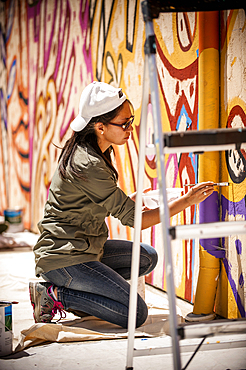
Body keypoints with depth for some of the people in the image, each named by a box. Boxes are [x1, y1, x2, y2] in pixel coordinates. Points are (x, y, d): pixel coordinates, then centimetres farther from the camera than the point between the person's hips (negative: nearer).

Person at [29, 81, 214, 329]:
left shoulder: (85, 151, 6)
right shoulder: (89, 166, -24)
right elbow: (133, 219, -20)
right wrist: (185, 201, -18)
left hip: (82, 248, 10)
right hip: (63, 258, -10)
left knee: (147, 257, 16)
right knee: (135, 314, -12)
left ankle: (80, 293, 9)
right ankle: (54, 296, -4)